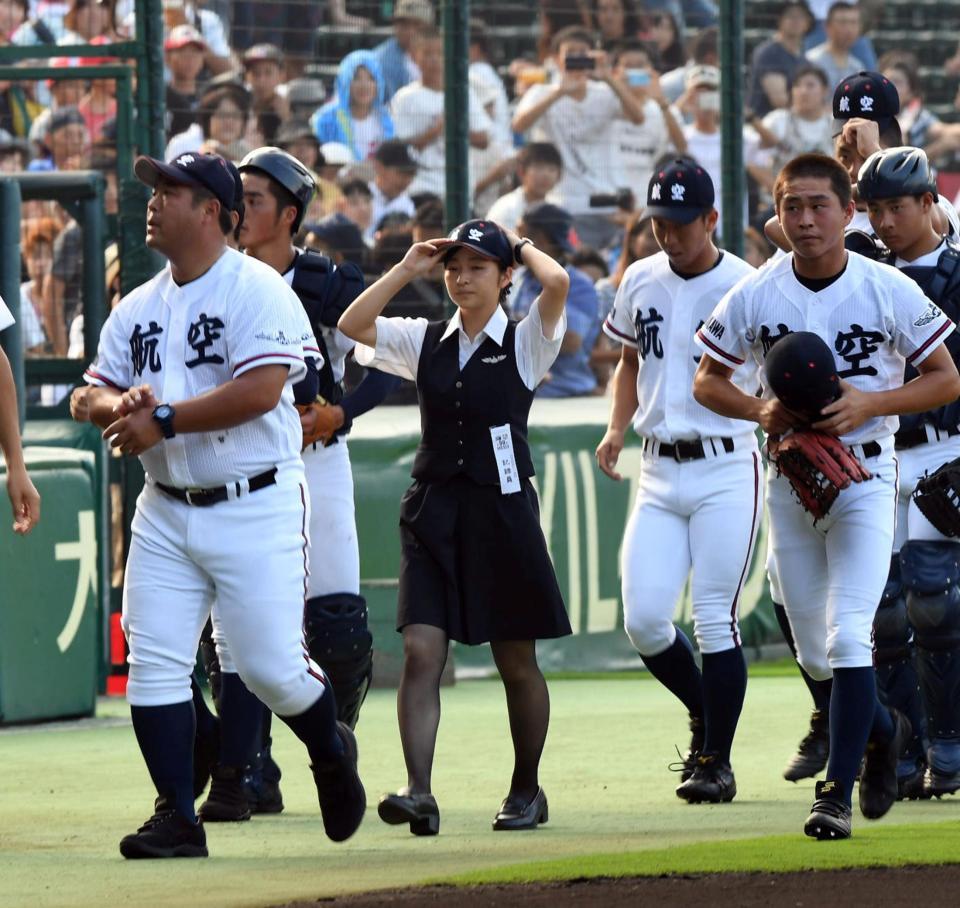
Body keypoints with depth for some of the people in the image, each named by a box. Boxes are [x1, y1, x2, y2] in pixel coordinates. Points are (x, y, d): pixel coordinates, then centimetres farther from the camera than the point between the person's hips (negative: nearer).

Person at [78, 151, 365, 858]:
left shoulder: (258, 290, -10)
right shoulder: (138, 308, 13)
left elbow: (260, 389, -22)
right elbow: (96, 394, 14)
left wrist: (163, 420, -21)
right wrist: (121, 405, -10)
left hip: (254, 508, -6)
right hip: (166, 511, 6)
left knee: (272, 667, -5)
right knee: (153, 664, -4)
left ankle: (332, 753, 26)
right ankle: (178, 820, 1)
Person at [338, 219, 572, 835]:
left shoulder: (525, 342, 0)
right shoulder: (425, 341, 10)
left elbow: (557, 282, -18)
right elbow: (353, 325, -1)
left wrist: (523, 247, 1)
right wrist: (409, 269, 1)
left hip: (502, 507, -3)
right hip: (434, 508, 3)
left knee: (516, 661, 7)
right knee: (421, 651, -12)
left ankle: (527, 790, 23)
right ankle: (418, 792, -19)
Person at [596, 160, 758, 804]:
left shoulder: (746, 288, -7)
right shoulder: (642, 282, 9)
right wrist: (616, 429, 8)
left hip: (726, 468, -5)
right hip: (660, 472, 5)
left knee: (715, 619, -6)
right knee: (643, 619, -3)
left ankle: (717, 761, 4)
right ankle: (704, 714, 23)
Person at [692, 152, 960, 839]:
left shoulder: (889, 291, -9)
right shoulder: (755, 295, -3)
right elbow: (707, 381, 7)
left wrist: (868, 403, -18)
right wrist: (758, 411, -14)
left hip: (864, 478, -4)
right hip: (789, 479, 4)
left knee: (848, 636, -16)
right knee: (815, 653, 12)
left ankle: (837, 795, -13)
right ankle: (882, 730, 40)